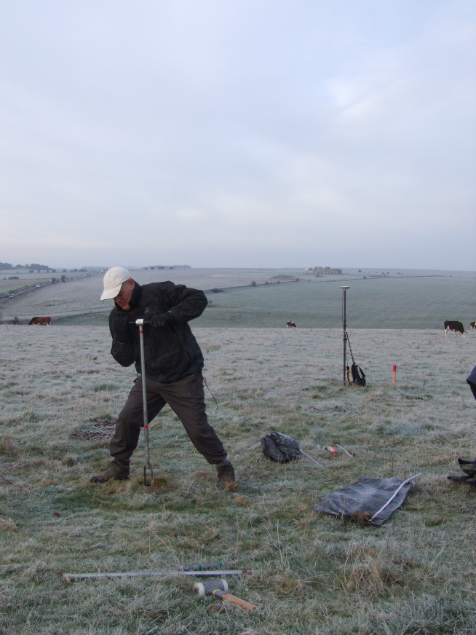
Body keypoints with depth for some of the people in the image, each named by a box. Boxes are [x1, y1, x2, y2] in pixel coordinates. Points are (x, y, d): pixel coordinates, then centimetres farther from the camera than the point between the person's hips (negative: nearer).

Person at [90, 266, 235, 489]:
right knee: (127, 419, 3)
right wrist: (120, 337, -16)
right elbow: (125, 359, 4)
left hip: (183, 377, -5)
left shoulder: (159, 293, -12)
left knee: (197, 429, -5)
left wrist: (170, 316, -27)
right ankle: (119, 466, 25)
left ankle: (224, 468, 17)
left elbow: (198, 298, -16)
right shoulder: (118, 317, 4)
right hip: (150, 378, 6)